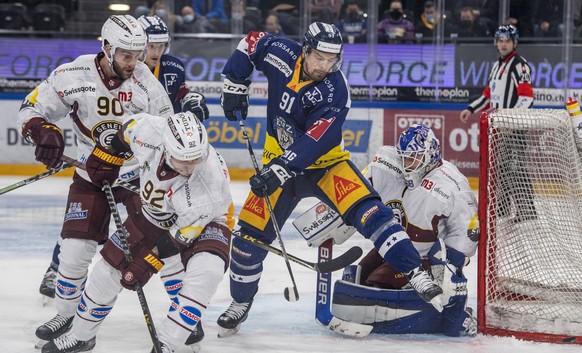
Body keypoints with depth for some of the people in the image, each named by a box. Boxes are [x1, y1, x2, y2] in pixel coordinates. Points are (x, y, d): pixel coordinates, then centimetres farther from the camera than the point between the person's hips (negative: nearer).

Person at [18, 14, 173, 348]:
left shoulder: (146, 83, -16)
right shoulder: (73, 76, -16)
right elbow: (32, 107, -5)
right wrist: (43, 131, -26)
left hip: (140, 175, 0)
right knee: (76, 249, -5)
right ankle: (66, 314, 20)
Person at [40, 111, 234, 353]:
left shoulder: (212, 179, -40)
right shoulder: (149, 131, -32)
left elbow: (182, 233, -29)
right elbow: (129, 128, -5)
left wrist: (149, 262, -23)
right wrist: (106, 155, 6)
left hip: (205, 220, -4)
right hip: (156, 212, 4)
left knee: (205, 272, -32)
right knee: (110, 266, 5)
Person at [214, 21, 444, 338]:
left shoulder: (334, 91, -24)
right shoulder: (282, 54, -13)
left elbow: (314, 143, -33)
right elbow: (251, 42, 8)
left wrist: (278, 170, -40)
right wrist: (235, 86, 4)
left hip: (324, 161, -3)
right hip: (279, 158, 3)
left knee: (366, 209, -24)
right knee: (250, 232, -1)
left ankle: (415, 272, -24)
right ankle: (240, 303, 20)